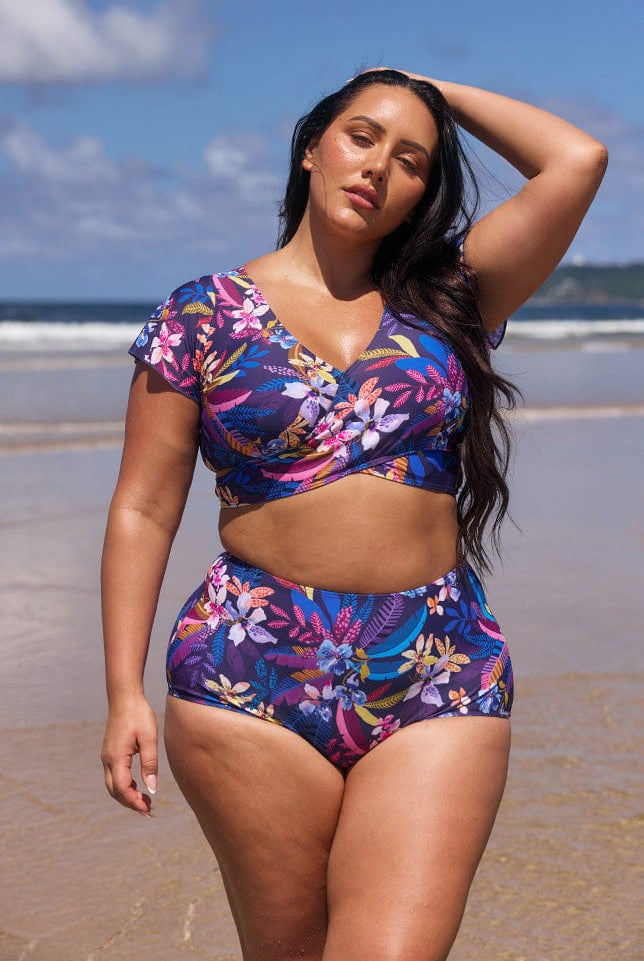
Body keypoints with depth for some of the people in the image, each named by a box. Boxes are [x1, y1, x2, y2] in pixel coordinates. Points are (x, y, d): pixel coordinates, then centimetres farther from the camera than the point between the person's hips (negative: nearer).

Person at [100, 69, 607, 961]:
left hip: (439, 684, 1)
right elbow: (143, 510, 3)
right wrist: (125, 693, -3)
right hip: (252, 683, -1)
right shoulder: (202, 316, 6)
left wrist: (439, 92, 14)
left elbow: (577, 160, 2)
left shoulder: (447, 301, 11)